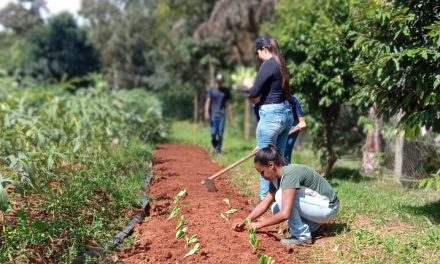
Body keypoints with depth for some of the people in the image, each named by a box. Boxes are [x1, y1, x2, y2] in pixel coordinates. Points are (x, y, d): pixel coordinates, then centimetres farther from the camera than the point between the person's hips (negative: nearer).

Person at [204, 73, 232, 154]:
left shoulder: (226, 91, 9)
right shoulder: (211, 90, 5)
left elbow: (228, 103, 11)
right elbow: (208, 102, 1)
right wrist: (206, 113, -10)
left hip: (222, 115, 1)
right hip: (213, 114, -1)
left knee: (220, 133, -2)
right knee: (213, 133, -4)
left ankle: (218, 148, 7)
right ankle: (215, 146, 18)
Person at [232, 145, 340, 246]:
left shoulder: (289, 174, -27)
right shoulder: (277, 177, 1)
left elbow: (285, 214, -33)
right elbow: (264, 203, 6)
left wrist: (259, 224, -24)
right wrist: (245, 221, -1)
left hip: (327, 207, -9)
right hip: (316, 205, 9)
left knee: (282, 196, -22)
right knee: (276, 208, 2)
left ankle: (302, 236, -12)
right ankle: (313, 225, 10)